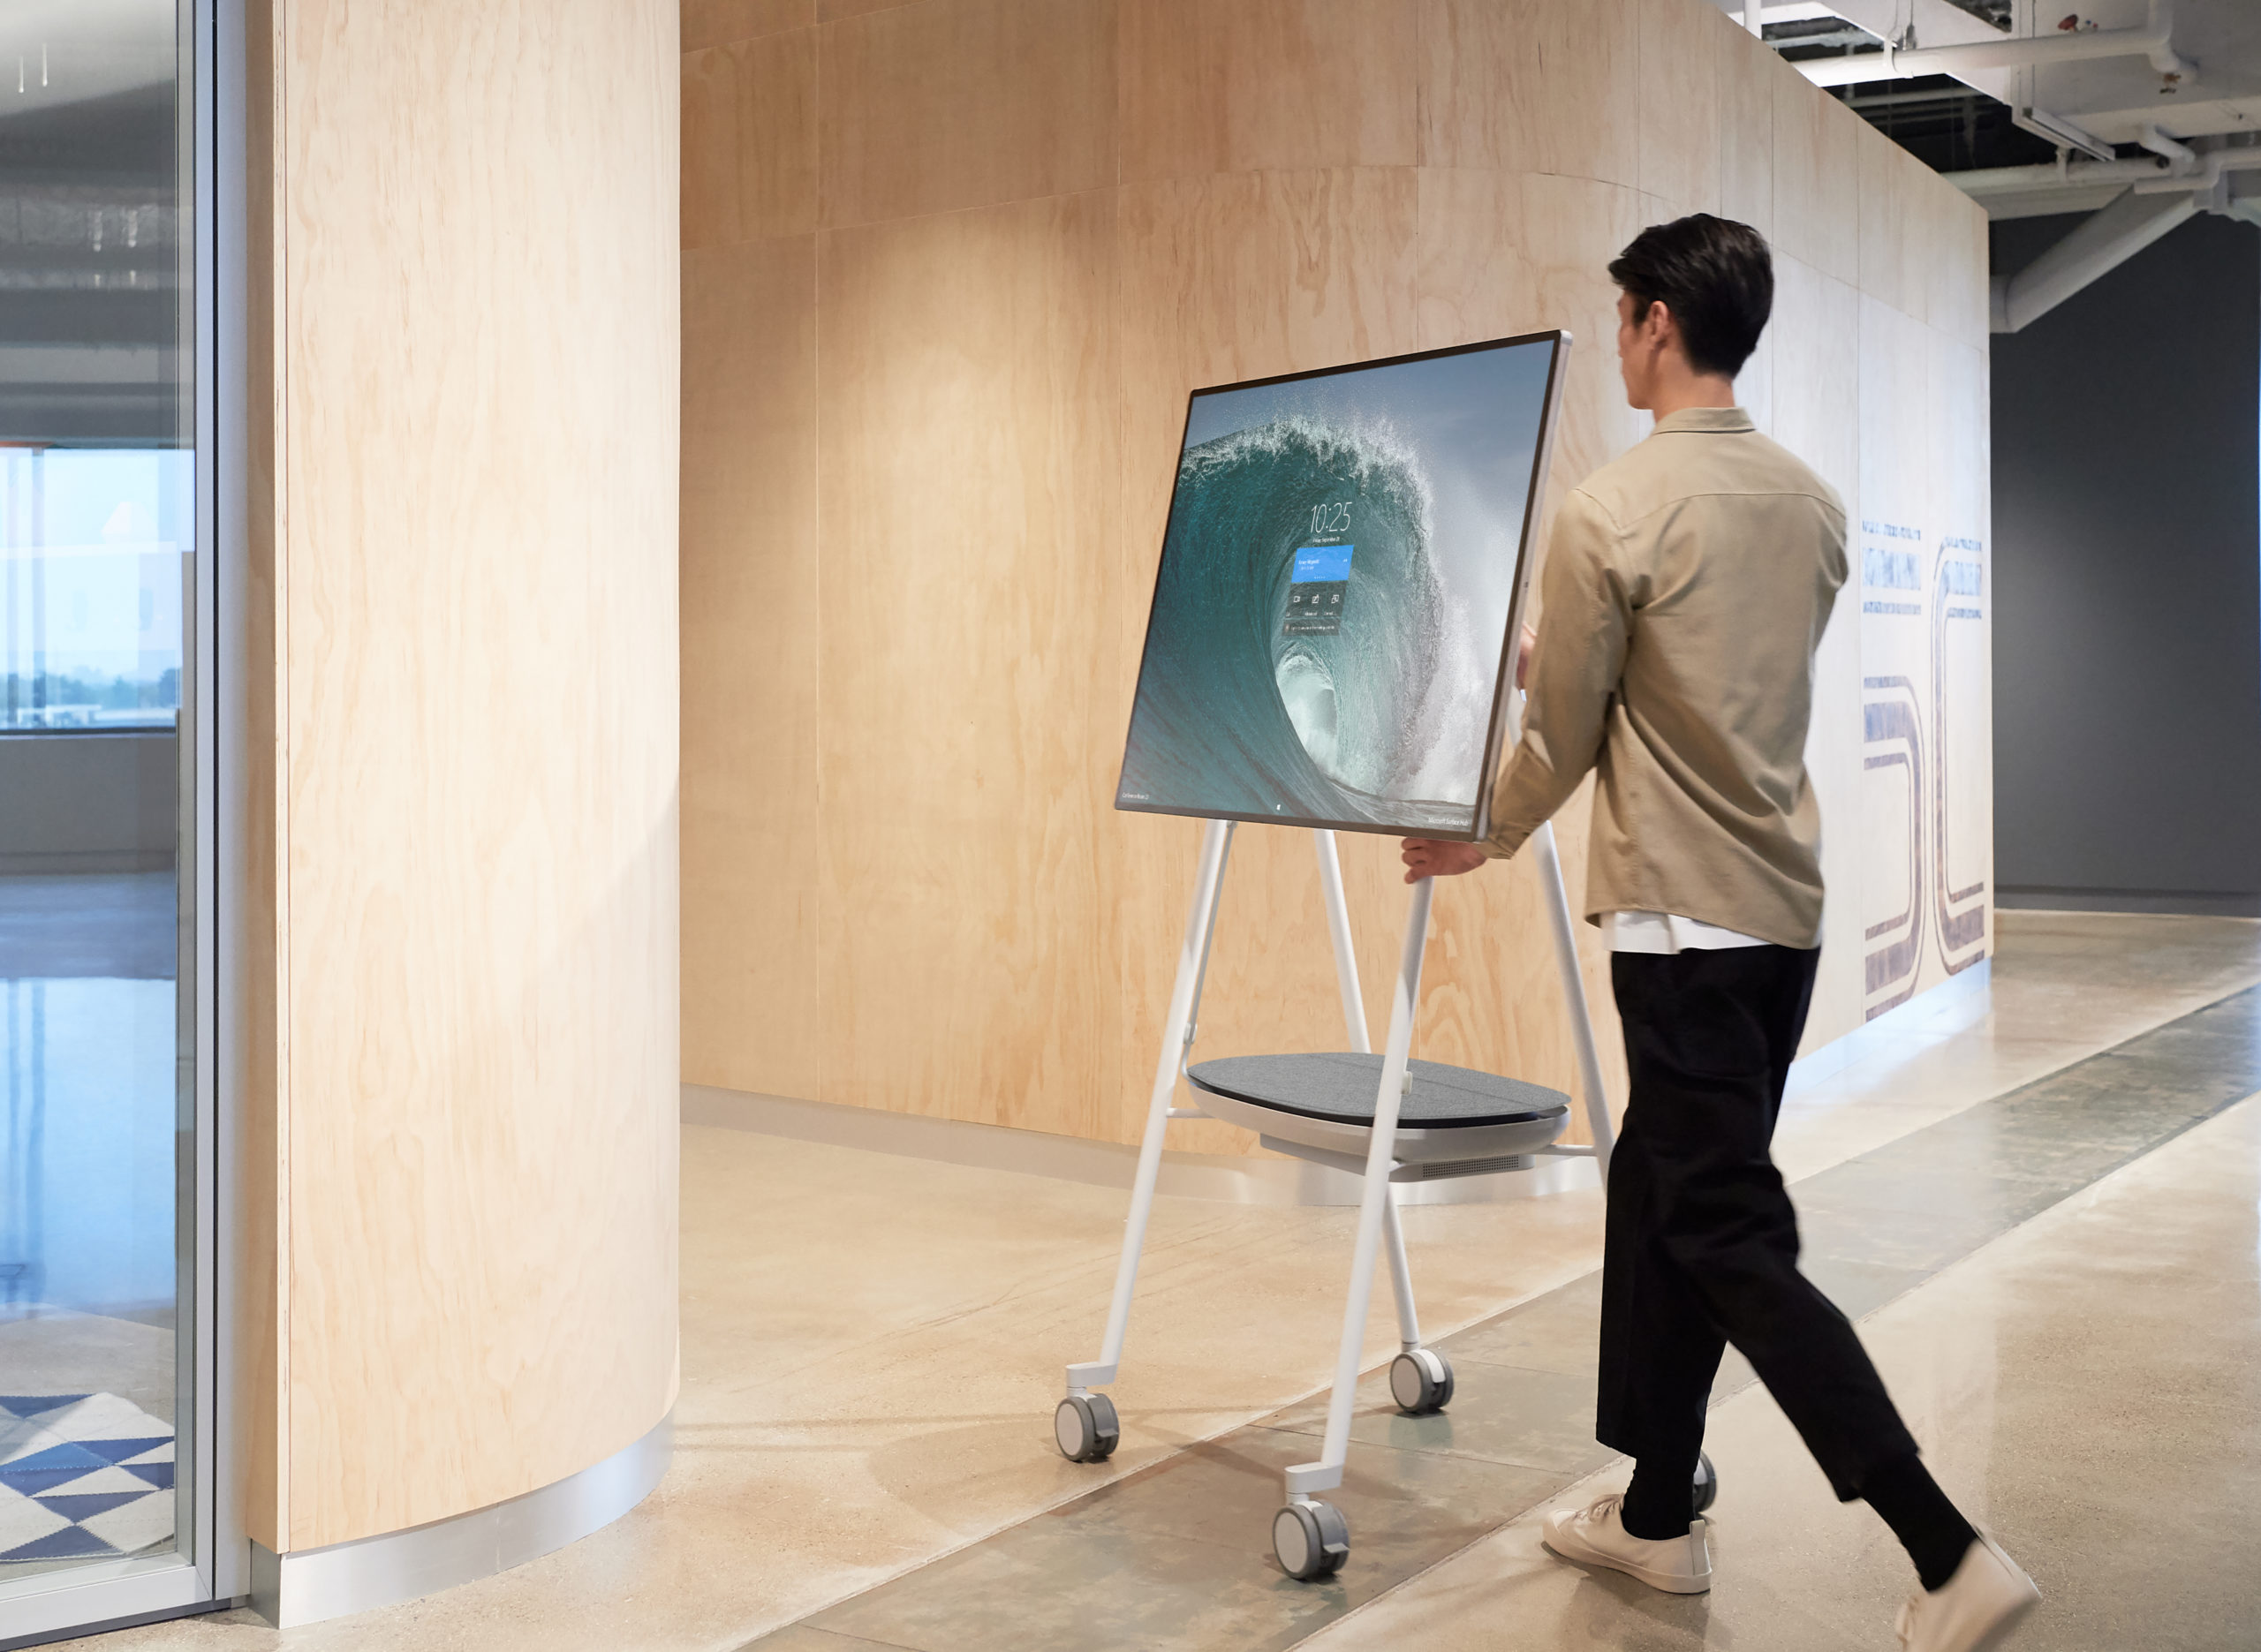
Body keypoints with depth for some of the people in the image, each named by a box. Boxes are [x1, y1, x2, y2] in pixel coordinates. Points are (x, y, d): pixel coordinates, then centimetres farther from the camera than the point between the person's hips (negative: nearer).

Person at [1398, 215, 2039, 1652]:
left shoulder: (1614, 512, -14)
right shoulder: (1814, 506, 9)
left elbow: (1565, 738, -7)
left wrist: (1476, 842, 12)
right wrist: (1567, 655, 29)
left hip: (1683, 914, -8)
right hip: (1789, 903, 8)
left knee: (1729, 1235, -3)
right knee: (1659, 1197, 17)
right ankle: (1659, 1514, 26)